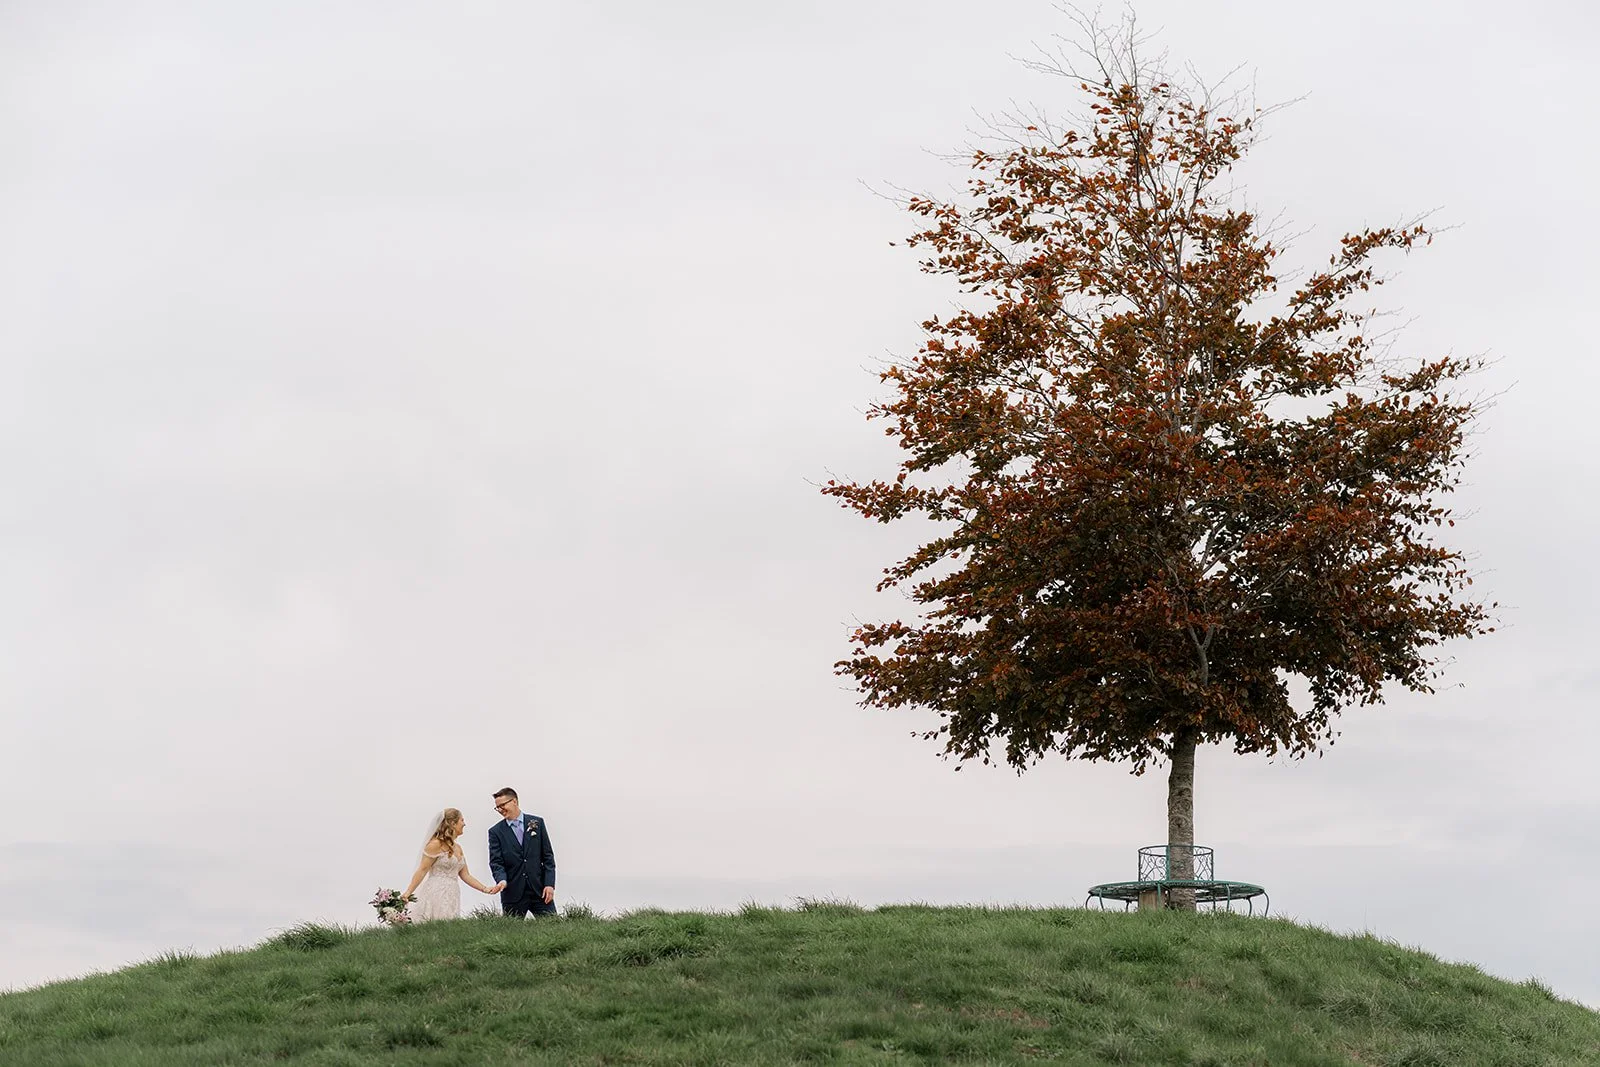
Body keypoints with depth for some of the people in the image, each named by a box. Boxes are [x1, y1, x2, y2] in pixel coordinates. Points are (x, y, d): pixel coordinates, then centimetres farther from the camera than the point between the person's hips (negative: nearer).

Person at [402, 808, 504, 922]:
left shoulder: (457, 847, 17)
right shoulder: (436, 844, -6)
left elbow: (465, 875, 19)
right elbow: (422, 871, -7)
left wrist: (485, 889, 10)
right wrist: (407, 894, -12)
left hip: (451, 898, 7)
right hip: (436, 895, -7)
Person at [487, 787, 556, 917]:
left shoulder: (537, 823, 6)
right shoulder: (496, 831, 4)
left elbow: (548, 856, 5)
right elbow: (496, 862, -2)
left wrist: (549, 884, -4)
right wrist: (502, 880, -22)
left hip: (539, 890, 0)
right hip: (513, 893, 0)